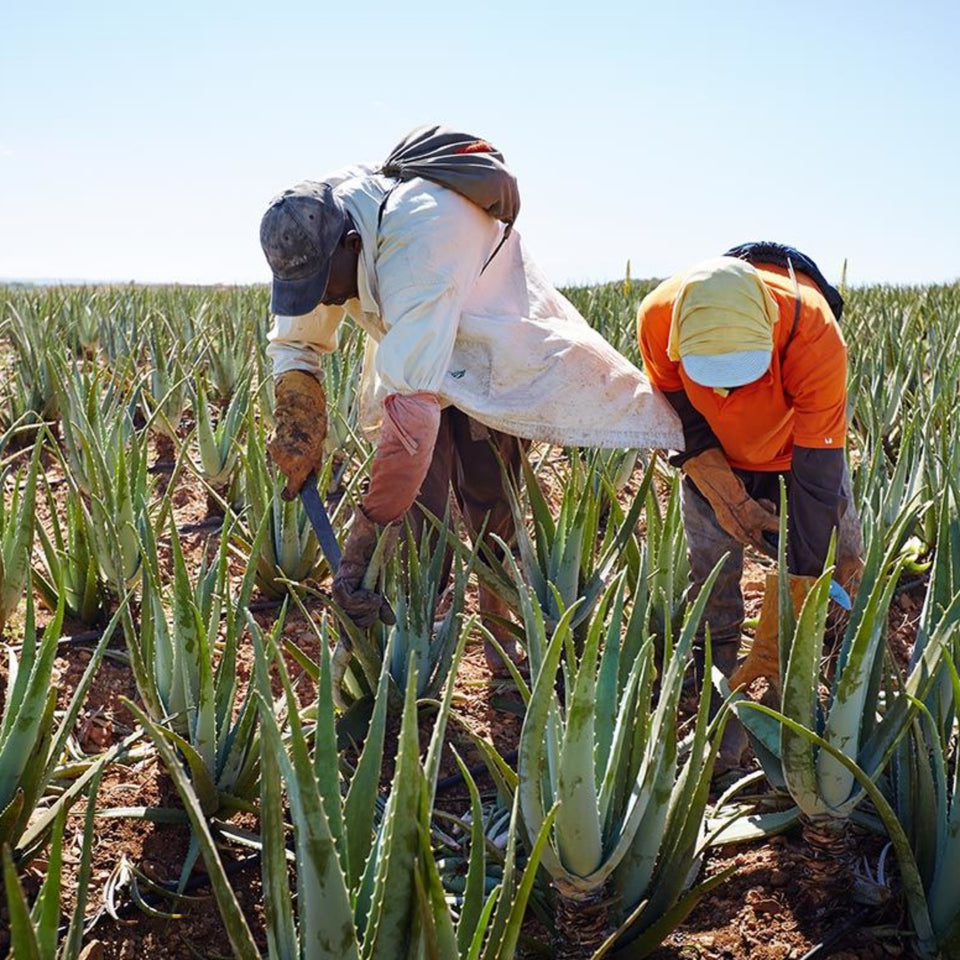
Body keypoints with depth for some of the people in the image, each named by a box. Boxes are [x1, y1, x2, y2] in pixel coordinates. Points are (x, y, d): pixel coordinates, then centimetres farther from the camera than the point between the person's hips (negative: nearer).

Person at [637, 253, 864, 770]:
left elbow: (815, 478, -38)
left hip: (797, 447, -1)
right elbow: (683, 422, -15)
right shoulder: (657, 319, -34)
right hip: (714, 458, 1)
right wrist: (733, 503, -27)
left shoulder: (815, 337, -42)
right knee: (710, 578, -4)